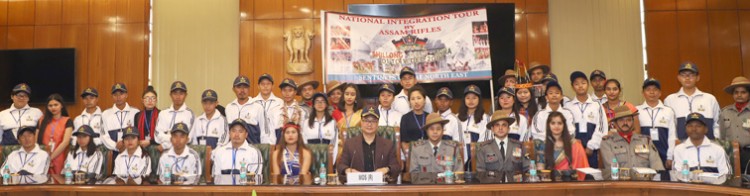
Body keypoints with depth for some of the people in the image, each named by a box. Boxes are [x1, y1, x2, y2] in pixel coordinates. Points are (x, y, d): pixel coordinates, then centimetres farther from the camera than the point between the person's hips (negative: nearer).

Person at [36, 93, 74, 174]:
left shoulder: (67, 121, 1)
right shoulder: (42, 121, 11)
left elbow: (65, 142, -10)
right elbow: (36, 141, 7)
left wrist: (50, 157, -15)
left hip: (59, 162, -2)